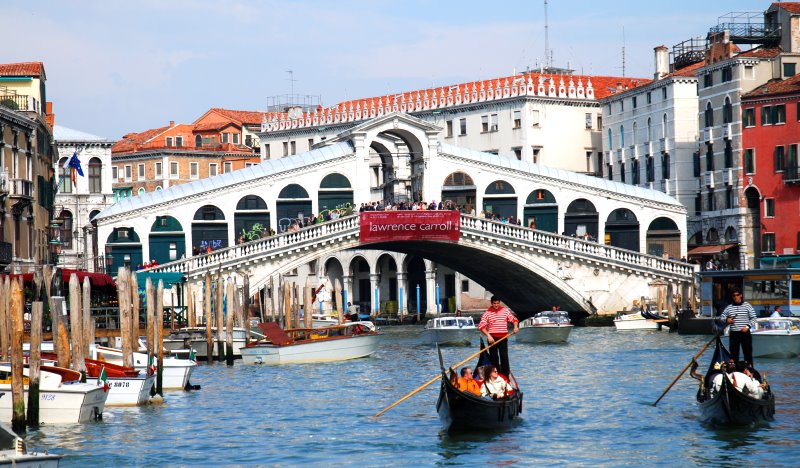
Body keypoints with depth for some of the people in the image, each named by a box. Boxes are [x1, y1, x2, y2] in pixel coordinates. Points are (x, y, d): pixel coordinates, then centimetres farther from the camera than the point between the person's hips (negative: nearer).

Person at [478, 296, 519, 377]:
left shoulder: (505, 311, 5)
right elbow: (481, 326, -9)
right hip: (492, 338, -1)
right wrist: (488, 335, -21)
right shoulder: (487, 314, -2)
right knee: (494, 357, 3)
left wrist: (515, 327, -4)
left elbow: (514, 319, 16)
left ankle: (506, 375, -5)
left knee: (504, 356, -7)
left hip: (503, 337, 1)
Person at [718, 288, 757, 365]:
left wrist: (748, 326, -14)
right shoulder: (729, 307, 9)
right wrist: (726, 320, -7)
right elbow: (721, 317, 15)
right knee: (733, 354, 5)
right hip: (733, 333, 3)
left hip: (745, 333, -3)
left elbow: (753, 318, 0)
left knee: (748, 353, -2)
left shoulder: (747, 306, 0)